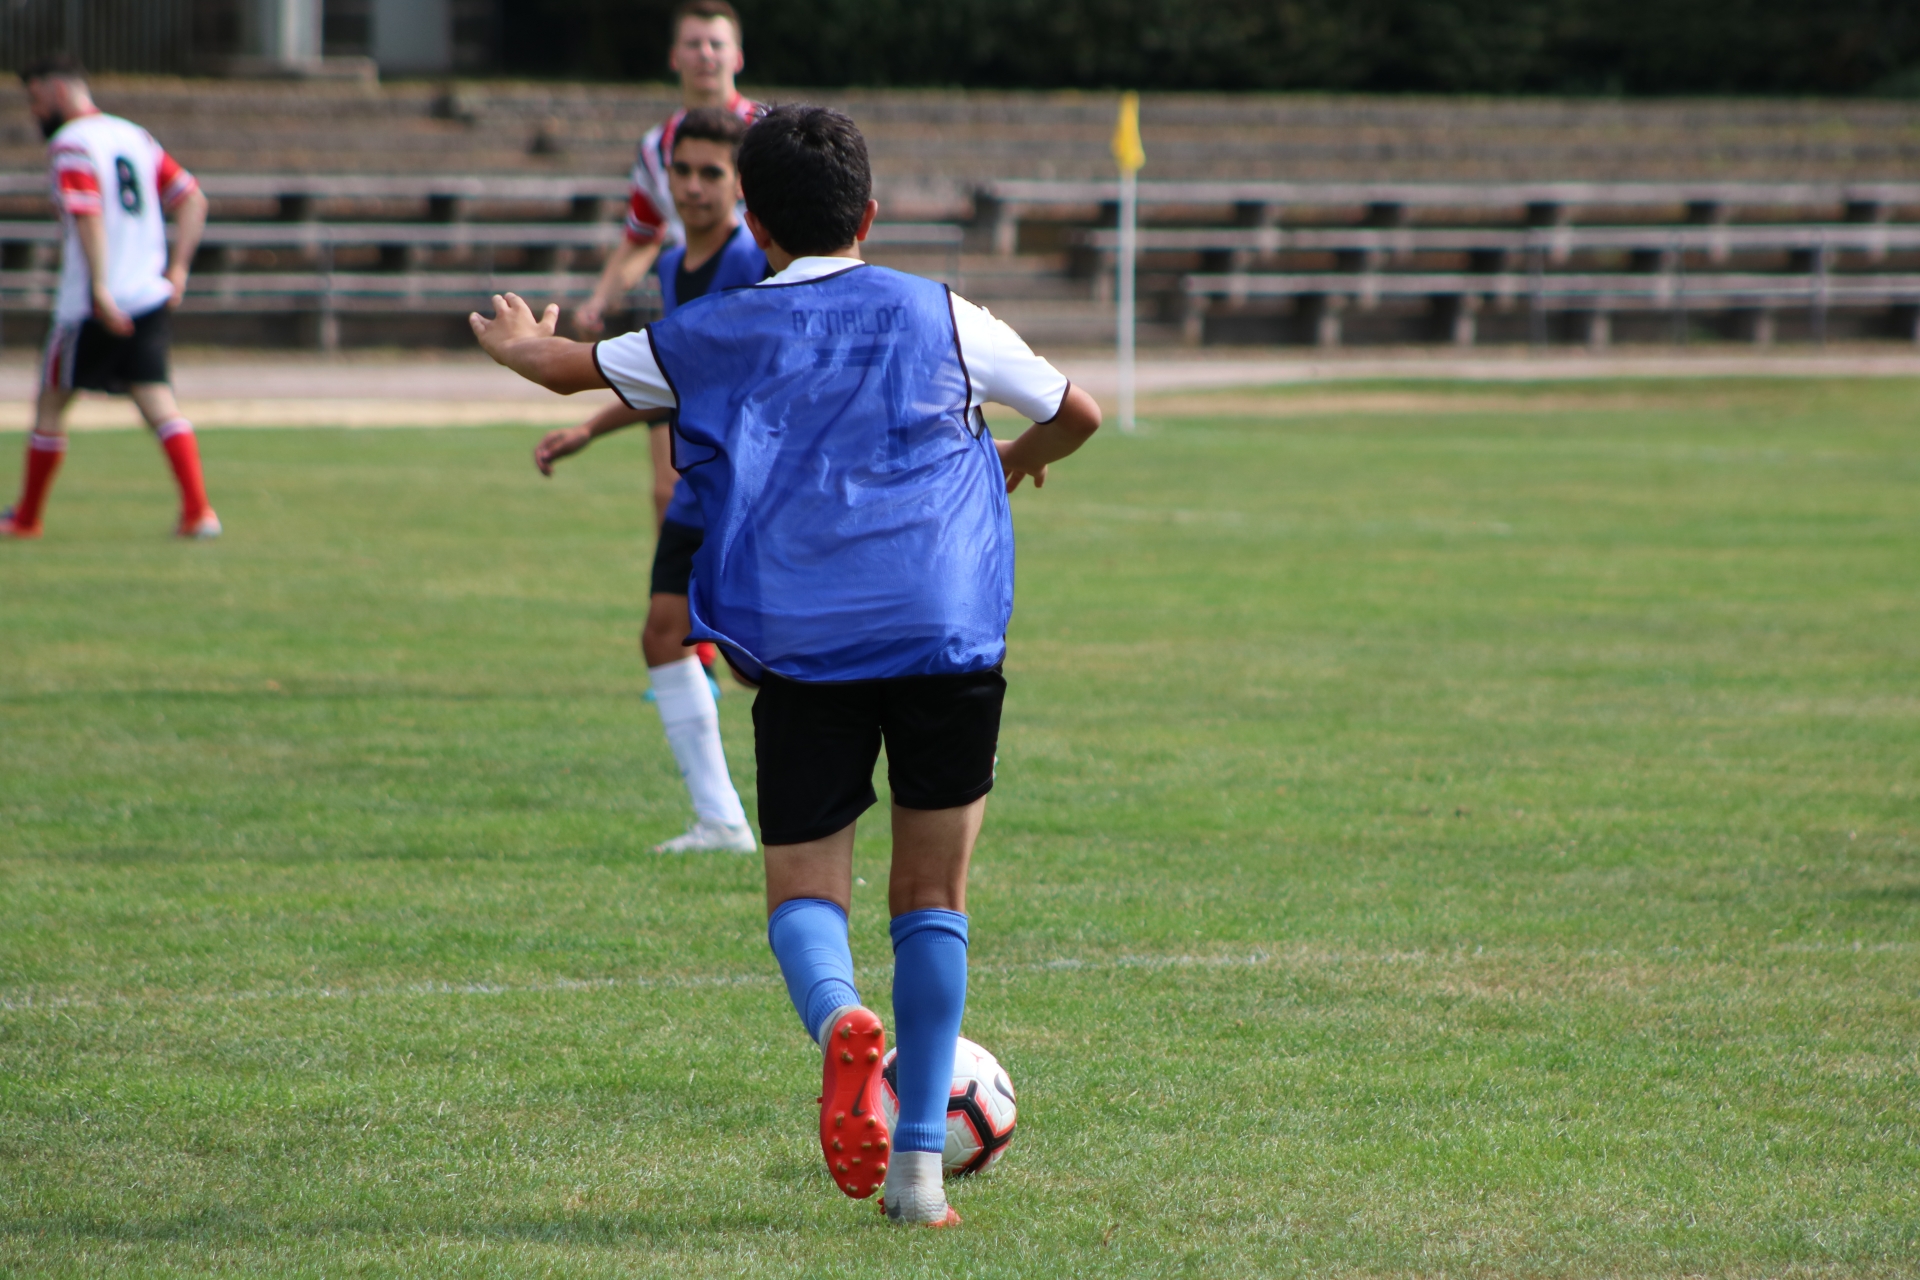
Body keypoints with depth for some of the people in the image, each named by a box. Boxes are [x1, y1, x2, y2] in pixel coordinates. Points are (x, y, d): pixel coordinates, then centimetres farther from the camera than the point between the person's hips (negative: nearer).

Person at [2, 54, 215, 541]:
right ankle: (198, 511, -15)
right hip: (150, 296, 6)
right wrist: (177, 268, 9)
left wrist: (100, 289, -27)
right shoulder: (135, 137, 16)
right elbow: (193, 200, 14)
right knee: (157, 402, 0)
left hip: (91, 306, -6)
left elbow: (88, 215, -22)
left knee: (50, 404, 8)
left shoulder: (70, 144, -7)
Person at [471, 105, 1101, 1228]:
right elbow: (1078, 414, 22)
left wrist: (520, 342, 52)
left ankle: (840, 1020, -29)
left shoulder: (715, 336, 12)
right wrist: (1013, 463, 45)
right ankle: (920, 1162, 7)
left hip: (799, 652, 0)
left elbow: (572, 369, 28)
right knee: (933, 894, 11)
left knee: (804, 889, 6)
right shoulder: (939, 317, 11)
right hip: (947, 636, 0)